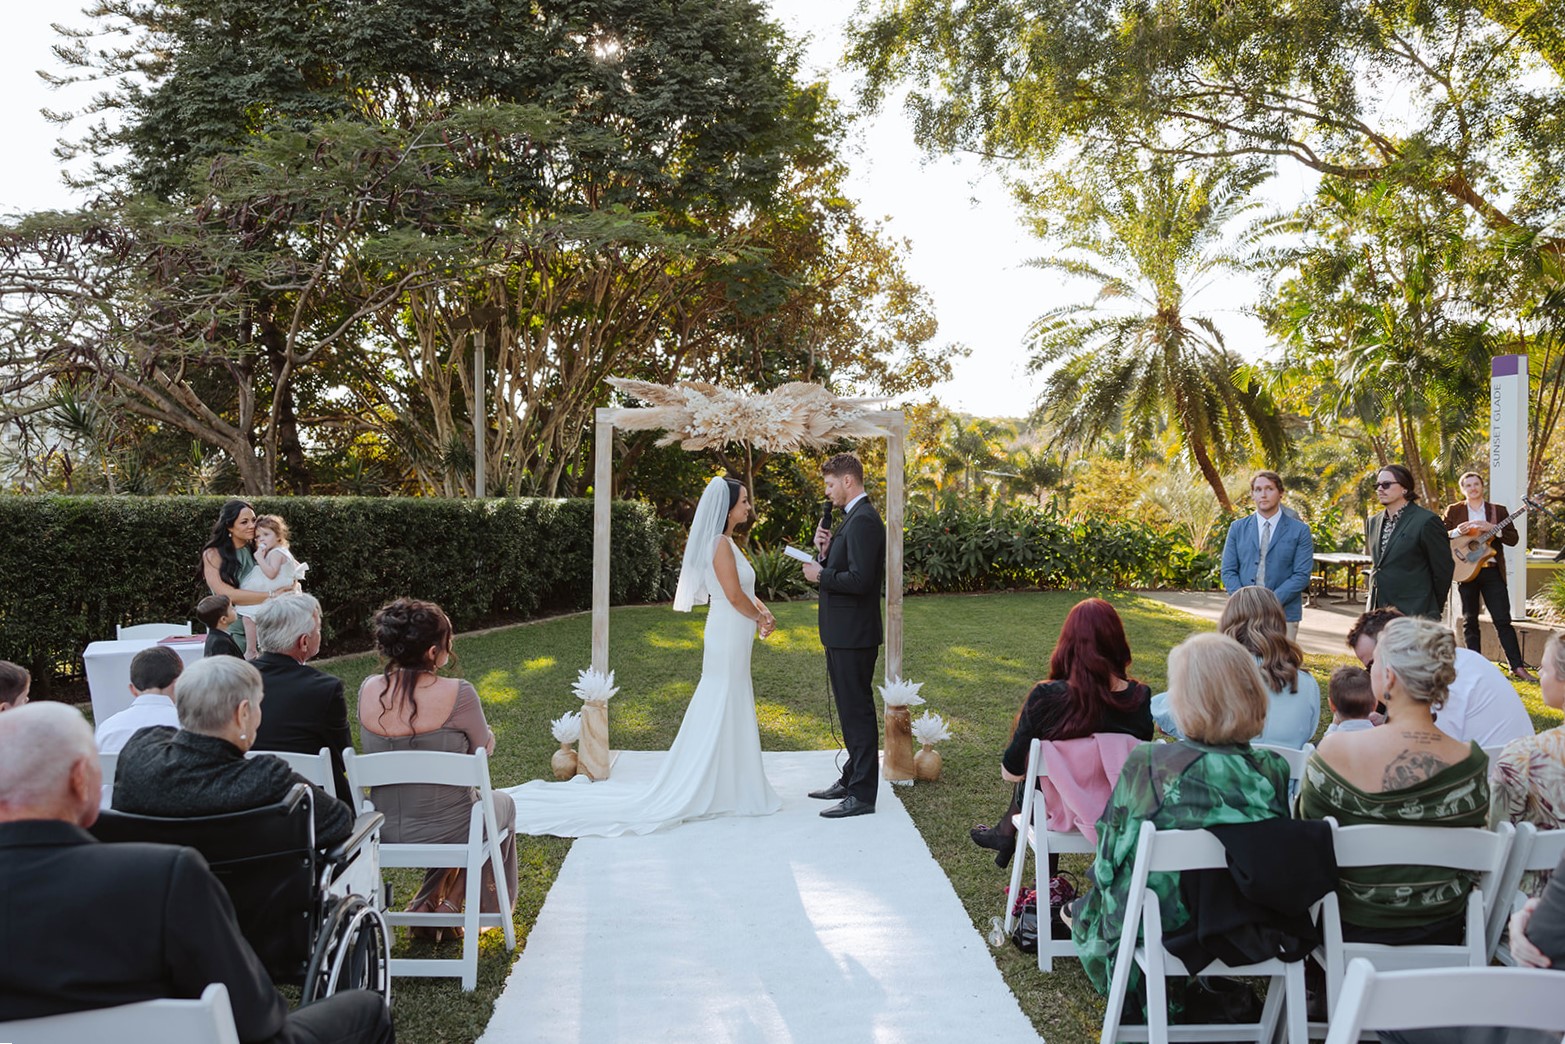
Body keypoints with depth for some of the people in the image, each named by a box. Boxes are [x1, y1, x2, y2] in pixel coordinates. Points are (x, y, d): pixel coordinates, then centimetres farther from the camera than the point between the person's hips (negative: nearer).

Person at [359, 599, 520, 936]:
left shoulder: (368, 690, -8)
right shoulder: (457, 693, -23)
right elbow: (485, 747, -5)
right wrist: (488, 734, 14)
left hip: (386, 833, 5)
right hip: (447, 832, -5)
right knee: (502, 803, 29)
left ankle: (426, 905, 32)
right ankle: (450, 904, 29)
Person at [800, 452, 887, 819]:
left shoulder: (863, 521, -17)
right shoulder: (854, 518, 16)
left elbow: (859, 580, -26)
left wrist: (819, 575, -14)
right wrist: (825, 552, 0)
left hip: (853, 636, -11)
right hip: (844, 634, 11)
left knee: (857, 711, -4)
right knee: (852, 709, 19)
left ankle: (862, 795, 3)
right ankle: (851, 779, 31)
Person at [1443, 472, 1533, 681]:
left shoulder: (1498, 510, 9)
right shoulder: (1454, 511, 7)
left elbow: (1513, 539, 2)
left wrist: (1493, 528, -14)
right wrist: (1457, 532, -15)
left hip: (1492, 572, 0)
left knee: (1503, 620, -4)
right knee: (1470, 622, 5)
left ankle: (1517, 667, -3)